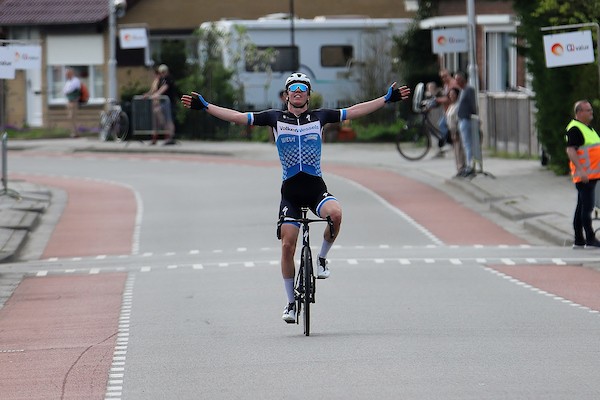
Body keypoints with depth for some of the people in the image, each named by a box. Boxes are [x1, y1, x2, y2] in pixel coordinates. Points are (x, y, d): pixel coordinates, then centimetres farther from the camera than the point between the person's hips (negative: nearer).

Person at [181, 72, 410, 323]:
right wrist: (204, 106, -2)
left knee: (335, 213, -32)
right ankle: (291, 302, 9)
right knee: (287, 245, -5)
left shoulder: (320, 117, 7)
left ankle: (322, 258, -5)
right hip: (290, 190, 0)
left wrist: (387, 98, 3)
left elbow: (355, 111, 7)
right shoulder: (275, 118, 5)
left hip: (316, 187, 0)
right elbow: (237, 117, 4)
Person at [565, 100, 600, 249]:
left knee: (582, 207, 11)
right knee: (587, 206, -10)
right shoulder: (574, 129, -12)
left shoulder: (588, 128, 20)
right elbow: (570, 150, -21)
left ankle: (579, 241, 13)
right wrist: (580, 170, -28)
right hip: (584, 175, -10)